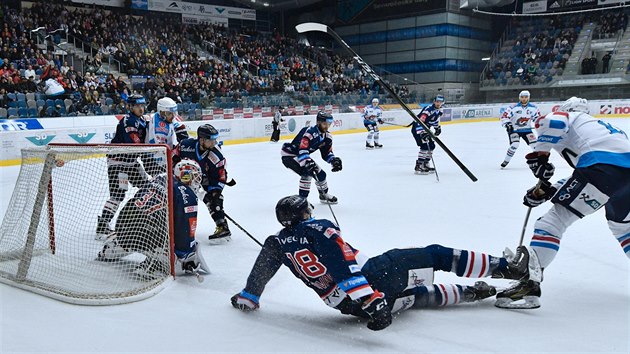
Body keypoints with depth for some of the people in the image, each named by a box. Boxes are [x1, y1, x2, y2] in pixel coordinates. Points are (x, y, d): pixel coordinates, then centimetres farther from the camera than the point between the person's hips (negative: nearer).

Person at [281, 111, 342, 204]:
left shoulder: (327, 136, -3)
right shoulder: (309, 132, -31)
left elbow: (327, 153, 4)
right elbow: (302, 152, -39)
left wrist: (334, 160, -15)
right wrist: (309, 163, -52)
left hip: (302, 155, 9)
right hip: (288, 155, -9)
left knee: (320, 173, 12)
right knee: (307, 172, -28)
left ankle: (324, 195, 36)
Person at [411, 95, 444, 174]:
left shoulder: (439, 110, 2)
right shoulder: (428, 109, -28)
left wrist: (437, 127, 24)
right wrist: (422, 133, -46)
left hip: (425, 128, 10)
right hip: (417, 128, -10)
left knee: (431, 146, 10)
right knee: (425, 146, -20)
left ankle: (425, 164, 20)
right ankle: (418, 167, -18)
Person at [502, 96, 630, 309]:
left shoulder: (570, 117, 20)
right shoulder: (596, 125, 38)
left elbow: (552, 122, -9)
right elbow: (581, 177, 29)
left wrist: (540, 154, 1)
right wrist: (547, 190, 24)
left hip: (603, 164, -8)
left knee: (556, 218, -5)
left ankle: (530, 282, -15)